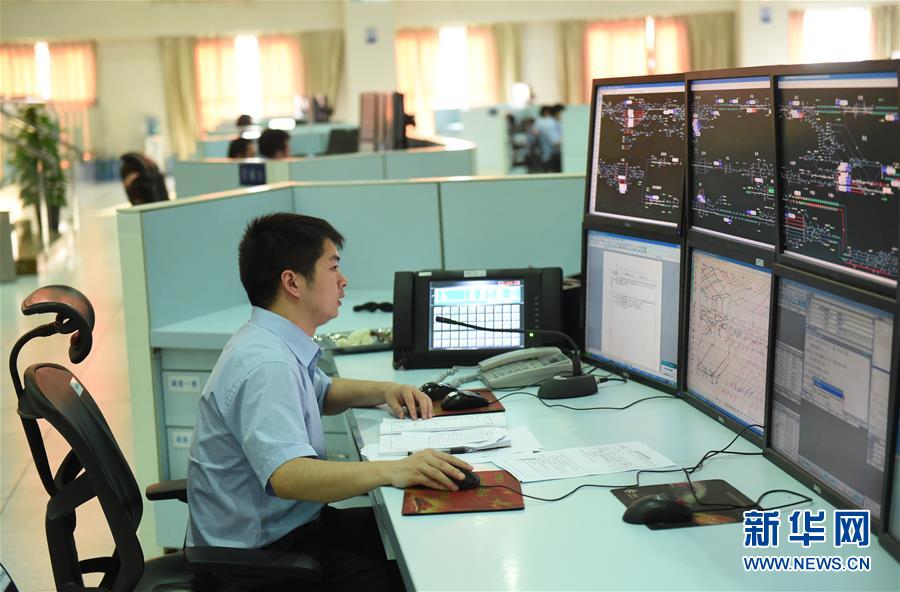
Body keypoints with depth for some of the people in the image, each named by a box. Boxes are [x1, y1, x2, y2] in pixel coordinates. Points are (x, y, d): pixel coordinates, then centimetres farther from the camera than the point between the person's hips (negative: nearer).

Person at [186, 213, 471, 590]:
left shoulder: (276, 343, 6)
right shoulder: (265, 364, -25)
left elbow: (323, 394, 25)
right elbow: (288, 476, -37)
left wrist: (384, 391, 8)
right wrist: (392, 471, -45)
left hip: (291, 522, 10)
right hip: (260, 555, -10)